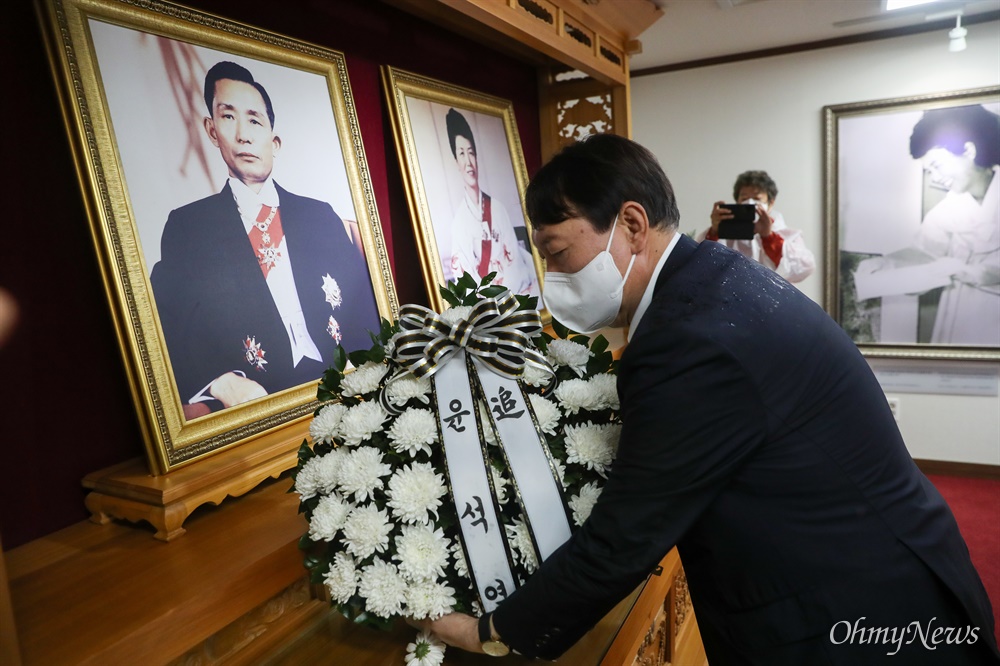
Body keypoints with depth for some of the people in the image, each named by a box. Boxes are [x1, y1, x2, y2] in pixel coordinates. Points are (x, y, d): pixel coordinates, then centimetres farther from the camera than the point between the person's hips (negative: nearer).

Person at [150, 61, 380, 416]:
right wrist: (221, 383, -14)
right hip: (254, 409, -1)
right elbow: (168, 330, 5)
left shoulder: (321, 215, 17)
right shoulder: (186, 225, 12)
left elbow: (363, 303, 11)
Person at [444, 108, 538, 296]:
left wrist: (529, 287, -4)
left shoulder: (497, 208, 11)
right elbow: (463, 279, -8)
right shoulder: (459, 221, -2)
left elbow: (516, 256, 11)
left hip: (519, 294, 3)